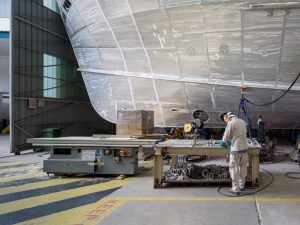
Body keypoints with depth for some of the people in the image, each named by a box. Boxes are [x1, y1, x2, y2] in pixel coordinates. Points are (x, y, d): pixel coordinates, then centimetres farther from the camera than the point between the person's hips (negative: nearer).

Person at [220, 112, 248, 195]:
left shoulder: (231, 123, -9)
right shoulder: (243, 122, 11)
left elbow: (226, 135, -5)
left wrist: (223, 142, 15)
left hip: (236, 149, -7)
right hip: (245, 148, 7)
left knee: (234, 169, 2)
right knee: (243, 167, 17)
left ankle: (236, 189, 5)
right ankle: (241, 185, 29)